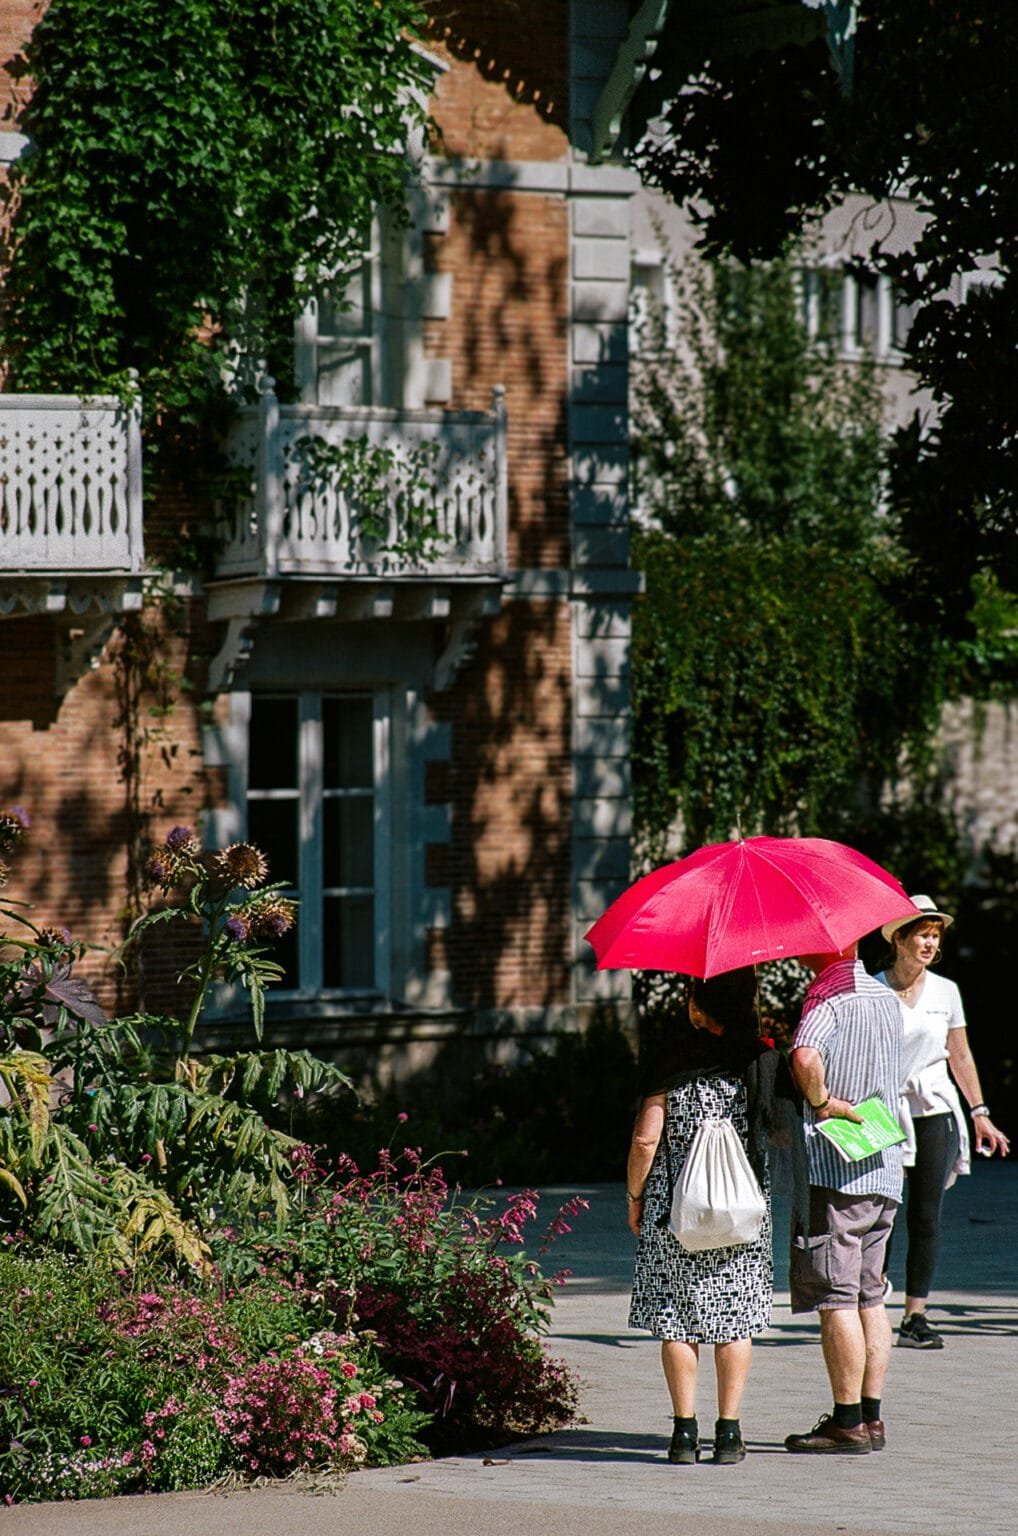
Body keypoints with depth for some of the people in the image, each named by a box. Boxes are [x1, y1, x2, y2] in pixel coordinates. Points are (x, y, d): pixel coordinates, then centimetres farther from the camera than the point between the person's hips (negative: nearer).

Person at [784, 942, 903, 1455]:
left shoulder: (828, 993, -12)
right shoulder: (885, 997, 15)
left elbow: (805, 1056, -32)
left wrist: (820, 1101, -16)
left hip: (835, 1168, -9)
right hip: (884, 1170, 9)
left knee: (836, 1297, -5)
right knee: (869, 1293, 12)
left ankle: (848, 1423, -5)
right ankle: (871, 1416, 14)